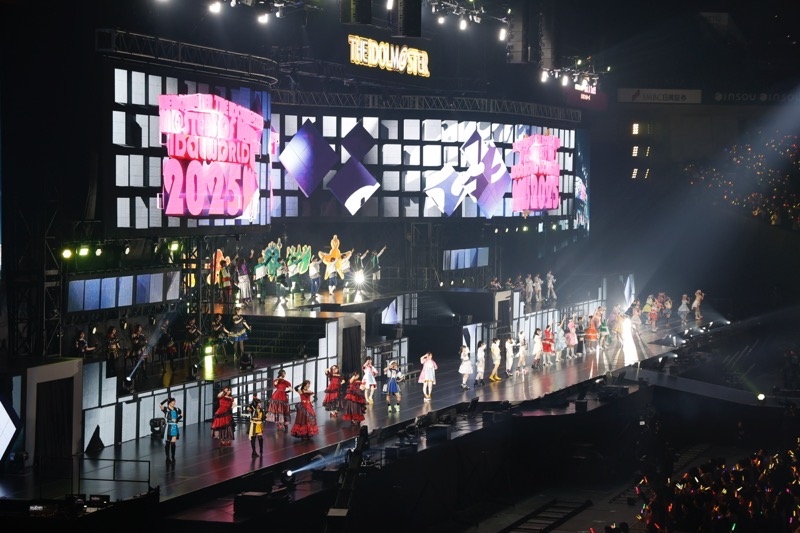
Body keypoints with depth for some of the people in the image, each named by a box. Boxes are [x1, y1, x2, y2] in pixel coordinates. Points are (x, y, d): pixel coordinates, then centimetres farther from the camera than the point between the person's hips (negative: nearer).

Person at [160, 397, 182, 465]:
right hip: (168, 427, -4)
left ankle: (173, 458, 16)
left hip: (175, 427, 4)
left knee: (173, 443, 6)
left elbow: (181, 415, 24)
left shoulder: (176, 410, 5)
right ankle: (168, 458, 16)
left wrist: (178, 419, 7)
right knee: (167, 443, 5)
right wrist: (167, 399, -25)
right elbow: (161, 406, -31)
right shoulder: (166, 409, -9)